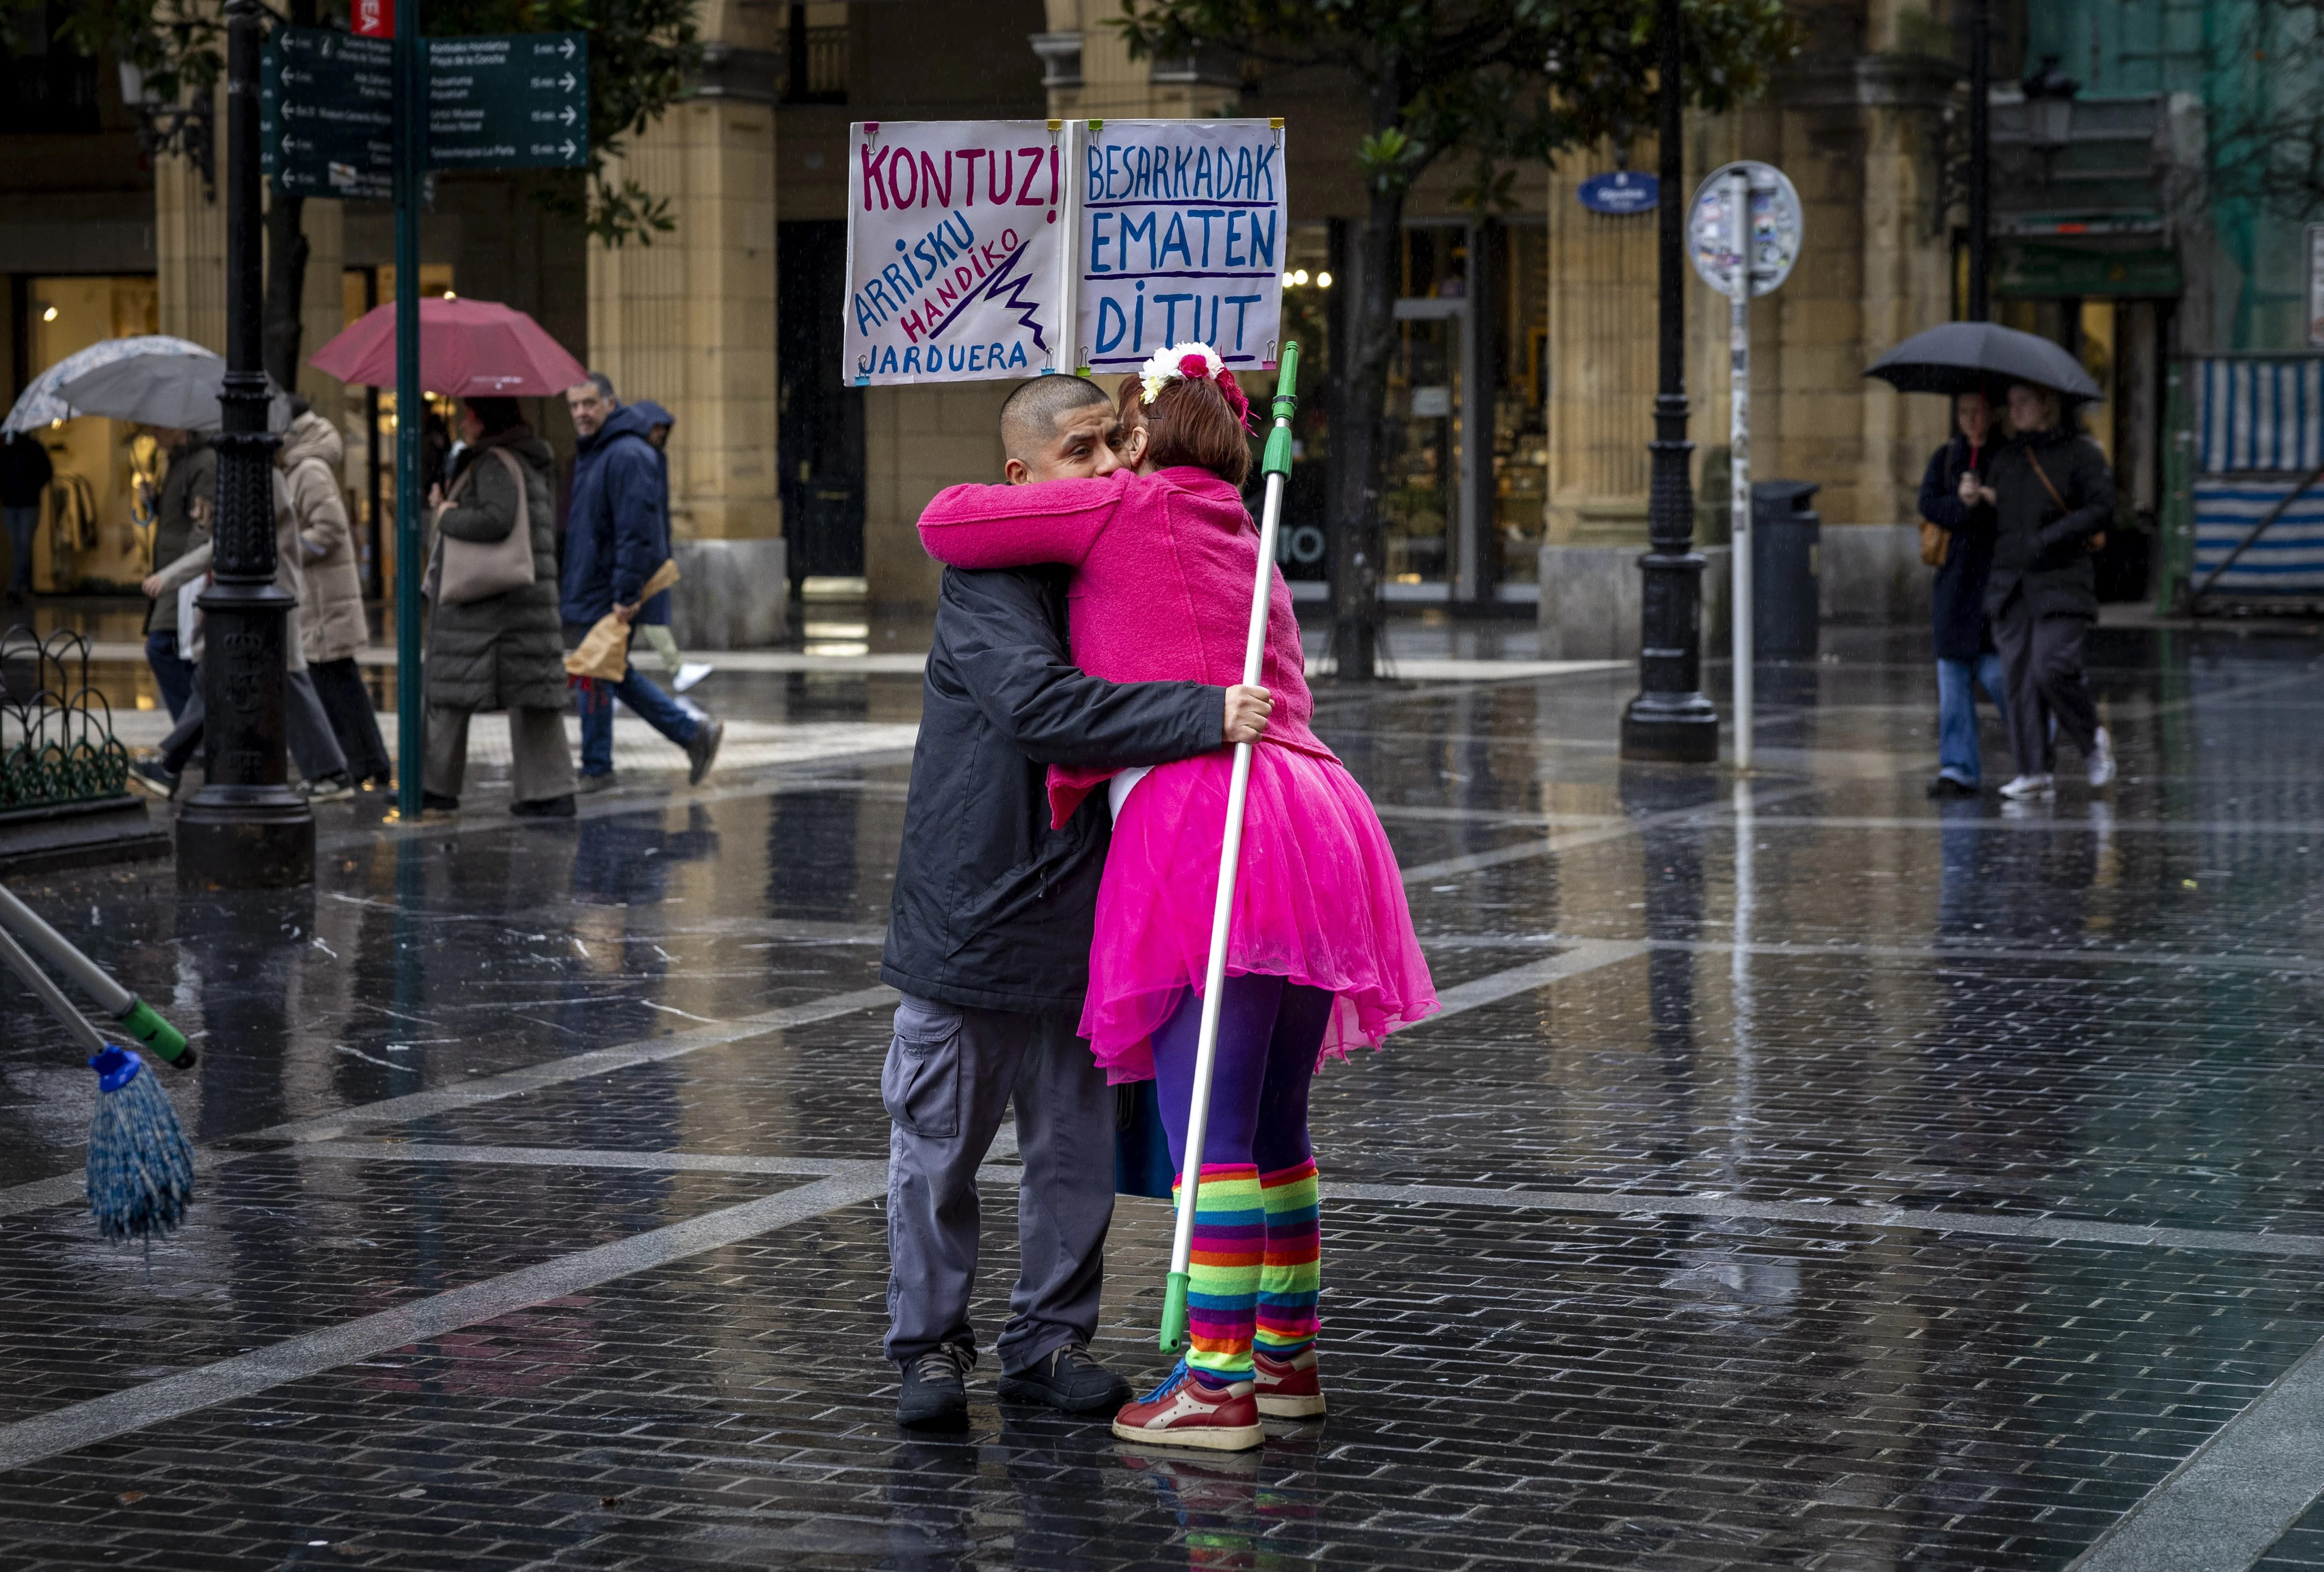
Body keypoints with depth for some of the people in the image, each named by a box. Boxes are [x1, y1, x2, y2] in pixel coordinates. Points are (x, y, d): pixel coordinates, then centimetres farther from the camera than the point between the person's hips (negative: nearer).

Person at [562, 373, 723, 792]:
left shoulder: (628, 456, -18)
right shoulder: (590, 454, 15)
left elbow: (636, 532, -23)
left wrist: (626, 595, -25)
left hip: (611, 597, -10)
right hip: (589, 592, 10)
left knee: (595, 678, -3)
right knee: (615, 676, 15)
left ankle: (596, 769, 8)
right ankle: (694, 733, 18)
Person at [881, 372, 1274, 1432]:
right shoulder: (987, 579, -13)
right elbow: (1043, 707, -29)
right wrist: (1203, 716, -33)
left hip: (1082, 918, 6)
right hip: (969, 914, -6)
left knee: (1077, 1145, 10)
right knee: (939, 1143, 4)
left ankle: (1048, 1339, 23)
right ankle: (930, 1344, 17)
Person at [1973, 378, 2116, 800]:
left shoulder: (2082, 453, -1)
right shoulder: (2006, 457, 17)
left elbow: (2102, 510, -8)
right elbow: (1994, 516, 20)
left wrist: (2051, 537, -16)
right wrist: (1974, 500, -2)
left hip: (2062, 582, -6)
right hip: (2010, 582, 6)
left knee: (2052, 671, -15)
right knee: (2018, 677, 0)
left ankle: (2094, 741, 11)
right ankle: (2035, 772, 4)